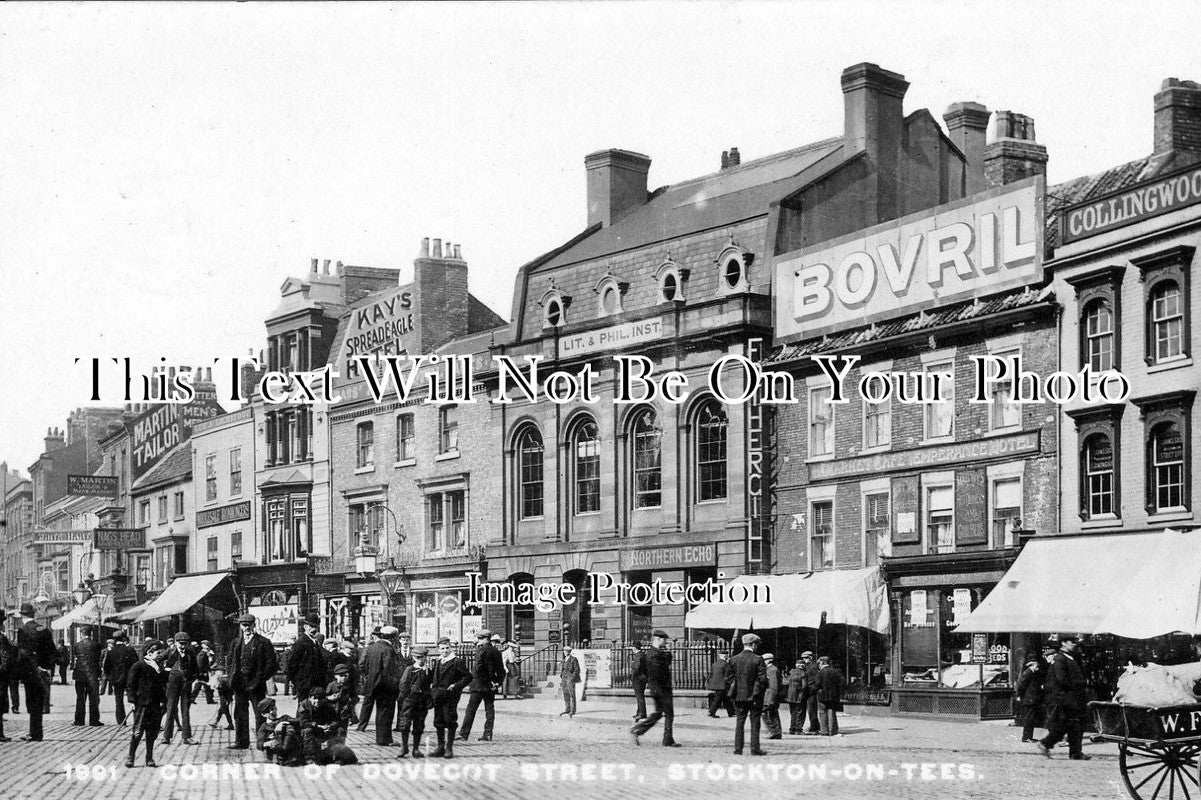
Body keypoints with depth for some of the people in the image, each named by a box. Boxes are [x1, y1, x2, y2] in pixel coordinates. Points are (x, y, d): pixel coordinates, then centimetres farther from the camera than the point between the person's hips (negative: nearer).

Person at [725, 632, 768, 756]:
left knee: (739, 722, 10)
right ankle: (754, 749, 2)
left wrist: (730, 693, 11)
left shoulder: (733, 660, 1)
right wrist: (762, 690, 1)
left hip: (739, 696, 3)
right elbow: (763, 678, -13)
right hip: (754, 696, -3)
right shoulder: (758, 659, -10)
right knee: (755, 722, 3)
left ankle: (738, 748, 8)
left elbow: (728, 679, 2)